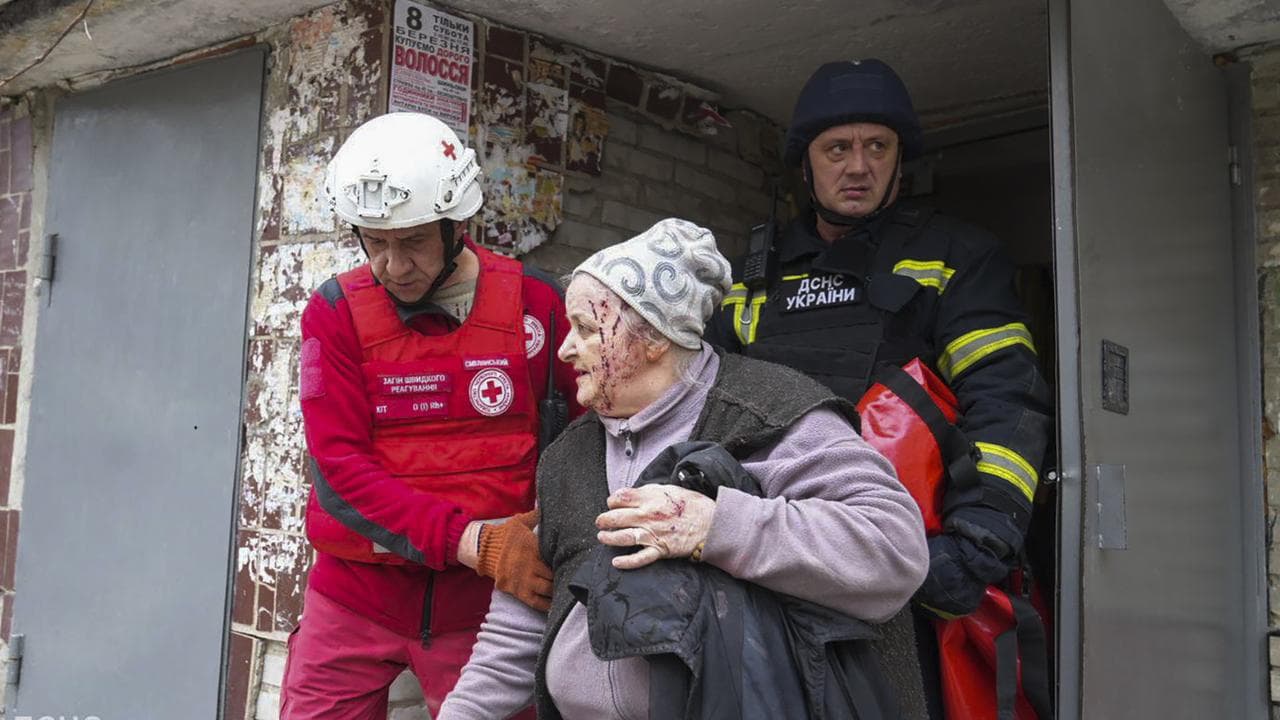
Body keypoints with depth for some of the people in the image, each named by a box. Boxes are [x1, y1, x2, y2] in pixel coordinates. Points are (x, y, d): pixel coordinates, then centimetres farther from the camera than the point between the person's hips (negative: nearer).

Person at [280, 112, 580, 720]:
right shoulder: (336, 311, -4)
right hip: (354, 596, 1)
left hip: (481, 601, 0)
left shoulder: (534, 304, -5)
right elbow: (338, 469, -12)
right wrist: (473, 542, -22)